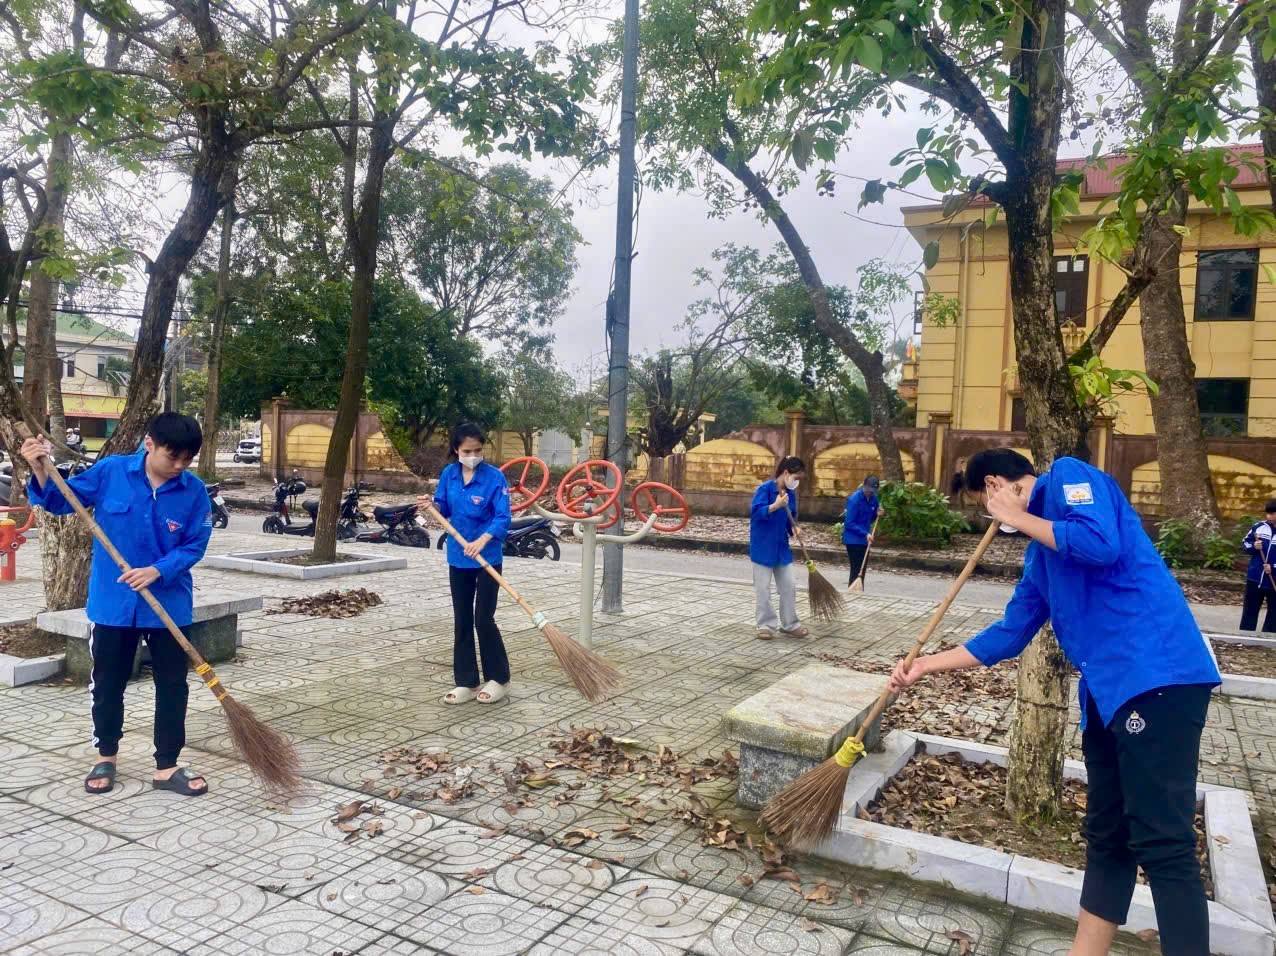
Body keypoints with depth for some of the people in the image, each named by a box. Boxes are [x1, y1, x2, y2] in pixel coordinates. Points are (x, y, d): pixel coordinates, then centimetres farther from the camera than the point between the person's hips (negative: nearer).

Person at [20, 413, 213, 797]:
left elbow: (195, 546, -7)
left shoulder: (194, 491, -8)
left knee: (172, 686, 5)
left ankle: (167, 766, 18)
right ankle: (106, 757, 35)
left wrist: (156, 571, -21)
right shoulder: (110, 471, -8)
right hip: (113, 602, 0)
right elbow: (62, 502, 3)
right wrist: (42, 472, -15)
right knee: (108, 684, 15)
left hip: (168, 604, 0)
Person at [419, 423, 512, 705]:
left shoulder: (494, 477, -13)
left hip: (487, 559, -5)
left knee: (483, 620, -2)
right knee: (461, 621, 9)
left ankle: (499, 679, 15)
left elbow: (503, 518, -17)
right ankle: (466, 683, 18)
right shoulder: (449, 474, 2)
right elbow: (445, 509, 12)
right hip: (458, 558, 5)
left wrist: (482, 541, -31)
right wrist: (433, 504, -10)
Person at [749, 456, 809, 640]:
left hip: (782, 546, 7)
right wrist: (775, 506, -39)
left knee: (789, 587, 9)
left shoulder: (790, 493, 6)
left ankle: (790, 625, 20)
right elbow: (755, 511, -25)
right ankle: (766, 625, 13)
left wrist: (794, 527, -5)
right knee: (763, 589, 2)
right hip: (763, 547, -7)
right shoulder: (765, 488, -15)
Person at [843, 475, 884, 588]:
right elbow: (849, 523, -19)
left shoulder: (873, 498, 3)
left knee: (862, 570, 12)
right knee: (856, 570, -8)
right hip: (853, 539, -7)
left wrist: (877, 514, -5)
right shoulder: (854, 499, -18)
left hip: (865, 540, 7)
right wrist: (865, 534, -23)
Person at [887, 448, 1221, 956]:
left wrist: (1016, 517, -5)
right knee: (1107, 838, 13)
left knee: (1162, 844, -7)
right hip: (1109, 688, 10)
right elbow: (1009, 634, 24)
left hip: (1156, 673, -10)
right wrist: (925, 666, 26)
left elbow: (1101, 545, -20)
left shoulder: (1068, 474, 0)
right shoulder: (1040, 554, 23)